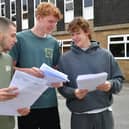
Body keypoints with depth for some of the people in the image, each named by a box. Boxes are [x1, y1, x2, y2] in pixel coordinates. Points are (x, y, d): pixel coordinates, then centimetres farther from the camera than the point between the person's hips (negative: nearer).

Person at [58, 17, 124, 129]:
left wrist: (111, 85, -16)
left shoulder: (105, 55, 4)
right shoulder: (65, 58, 2)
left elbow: (119, 80, 4)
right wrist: (74, 93, -18)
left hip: (104, 113, 1)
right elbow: (62, 86, 0)